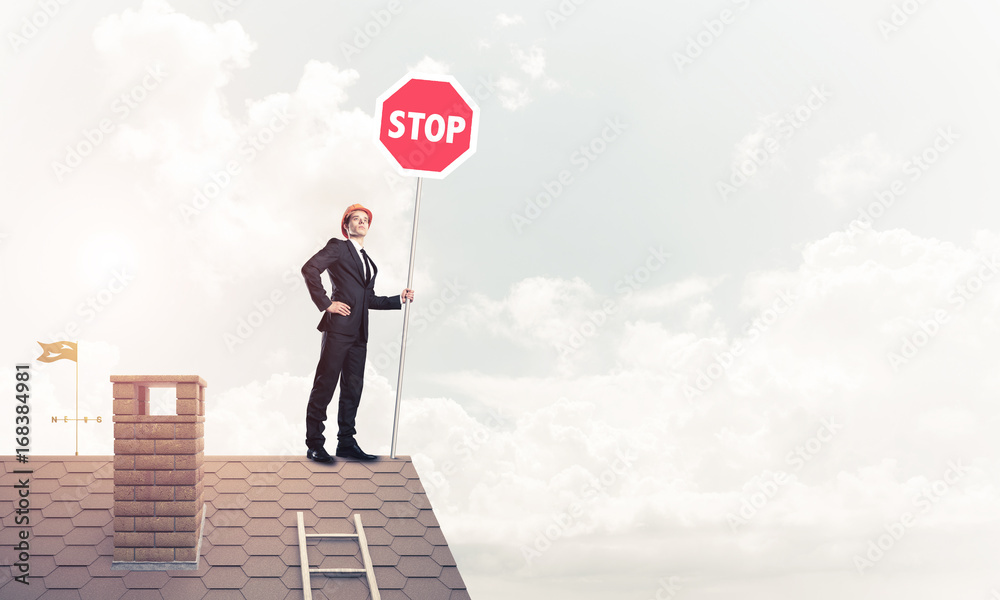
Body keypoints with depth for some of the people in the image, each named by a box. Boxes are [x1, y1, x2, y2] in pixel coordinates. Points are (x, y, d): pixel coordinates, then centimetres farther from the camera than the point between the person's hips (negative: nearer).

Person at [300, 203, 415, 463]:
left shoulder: (368, 262, 23)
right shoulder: (338, 247, 2)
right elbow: (310, 268, -12)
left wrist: (399, 299, 15)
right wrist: (326, 303, -14)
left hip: (359, 332, 7)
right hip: (339, 327, -7)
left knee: (353, 388, 10)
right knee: (325, 385, -5)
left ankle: (346, 442, 17)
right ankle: (314, 445, 0)